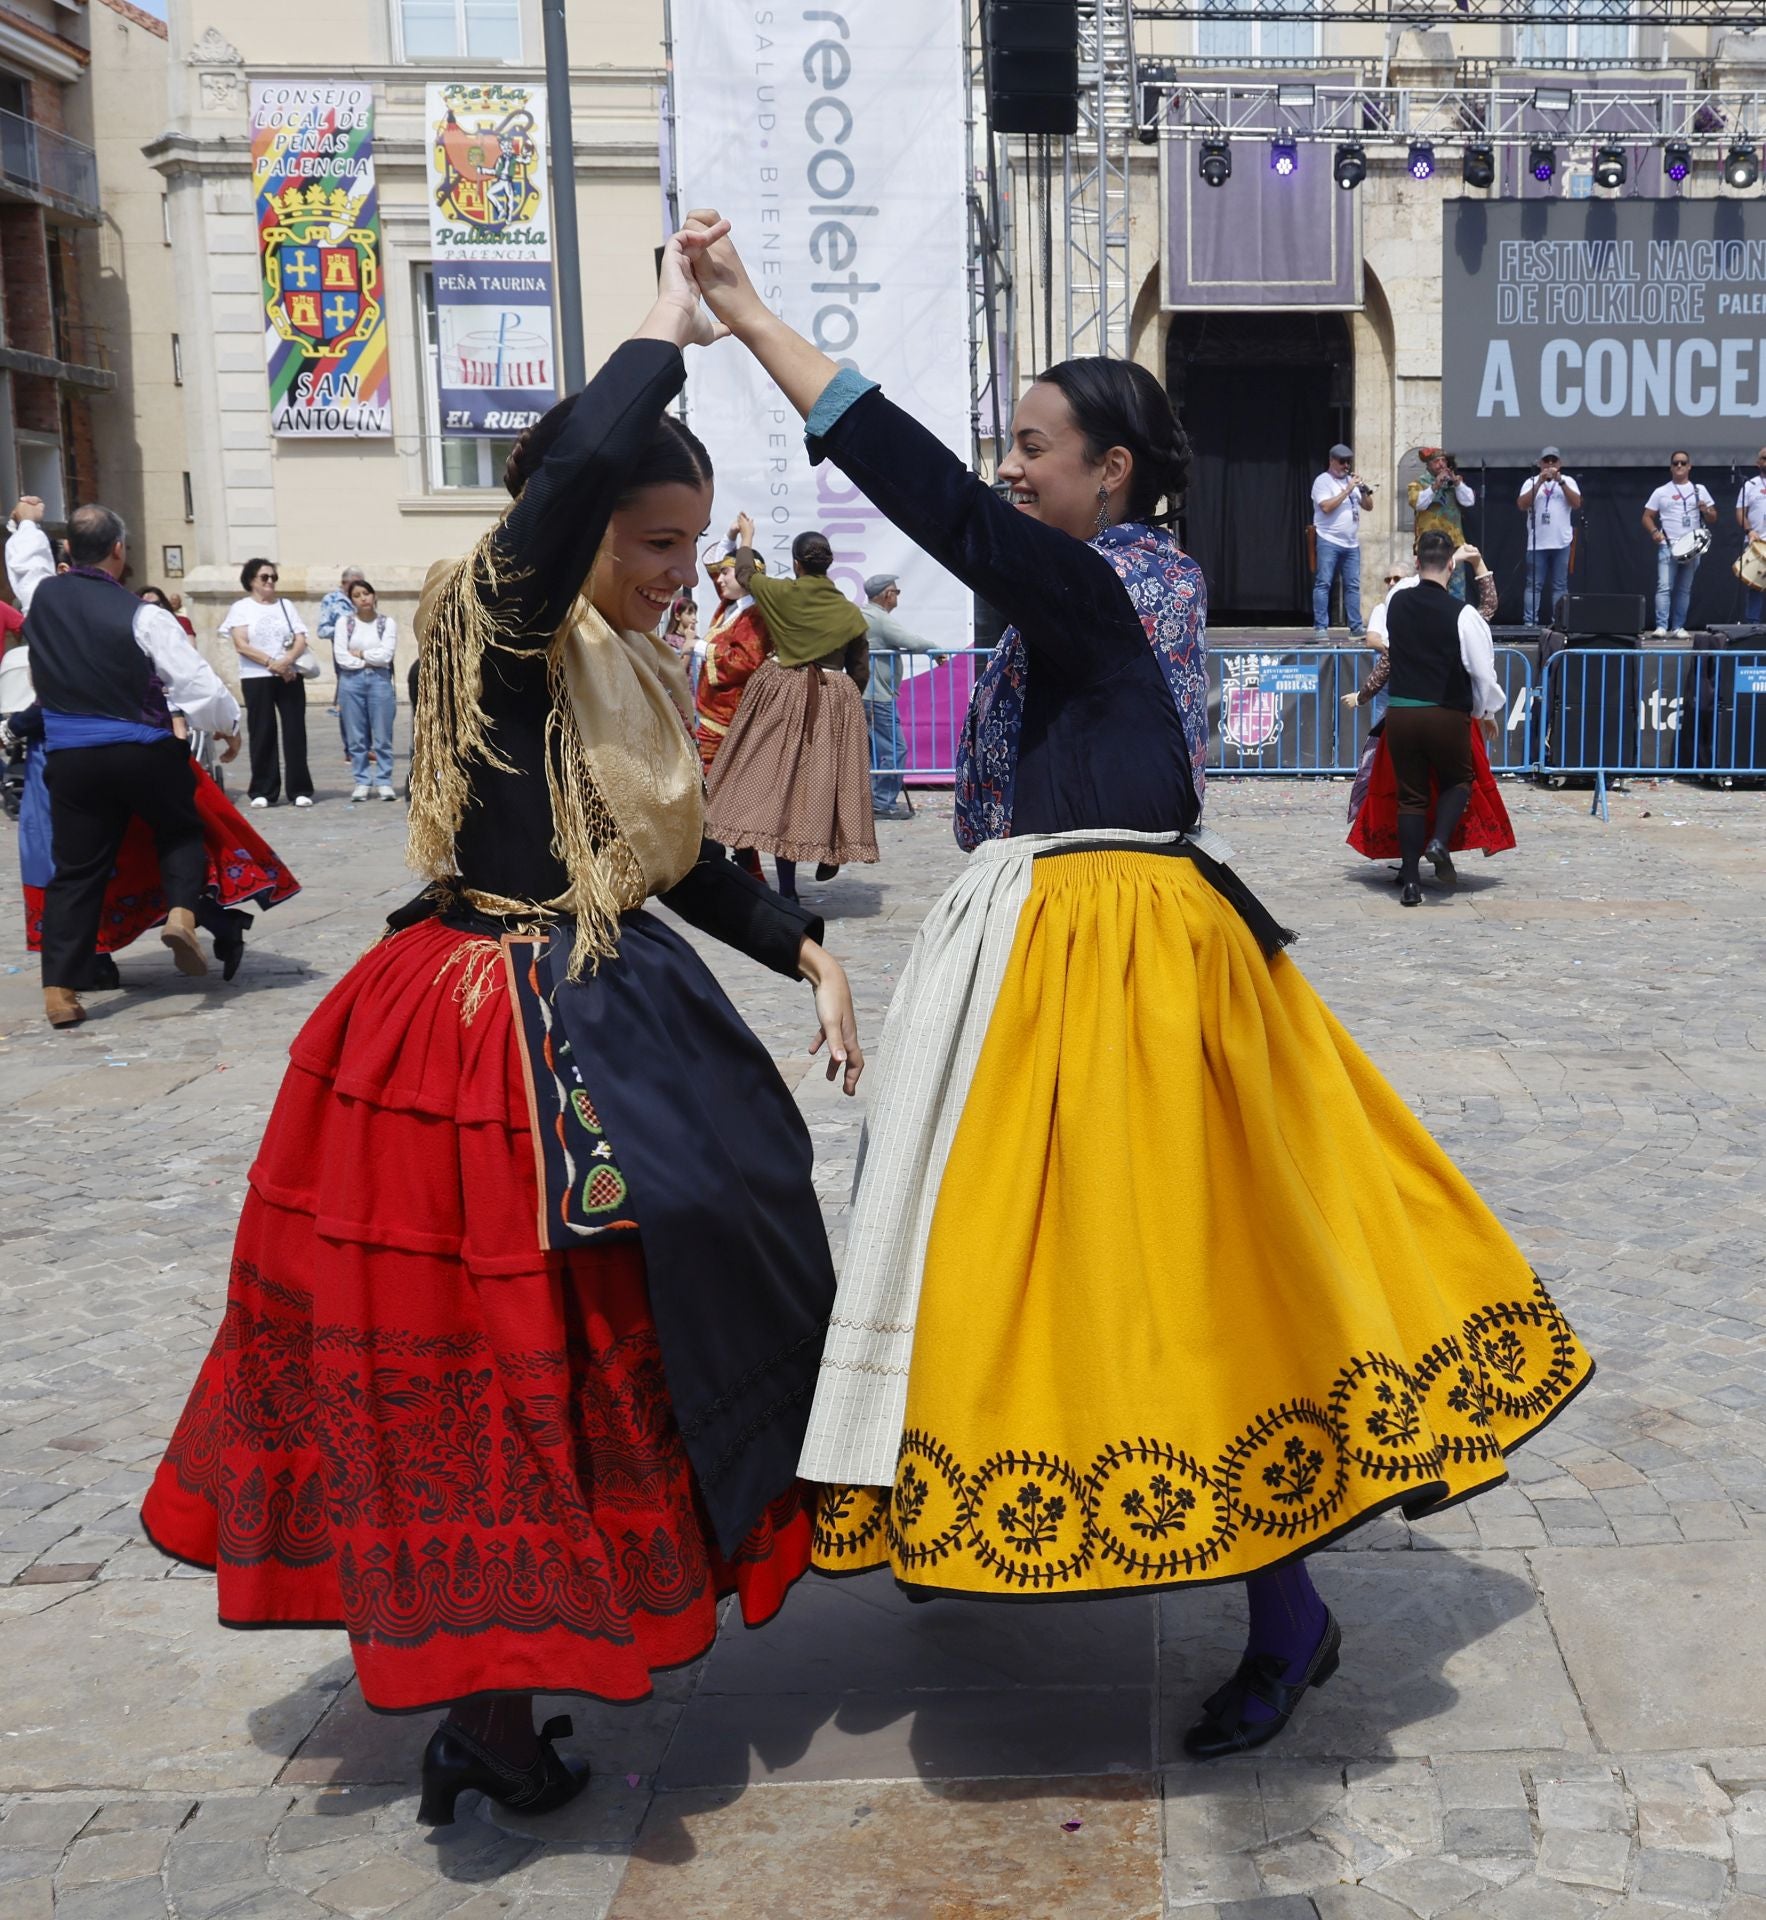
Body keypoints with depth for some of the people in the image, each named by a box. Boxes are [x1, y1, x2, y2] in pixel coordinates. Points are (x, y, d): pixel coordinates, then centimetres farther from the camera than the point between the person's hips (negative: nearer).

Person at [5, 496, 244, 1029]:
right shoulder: (142, 617, -13)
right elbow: (197, 683, -12)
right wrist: (227, 724, 8)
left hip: (70, 759, 3)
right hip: (144, 752, -3)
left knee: (76, 869, 8)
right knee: (182, 830, 21)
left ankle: (60, 989, 4)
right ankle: (181, 911, -5)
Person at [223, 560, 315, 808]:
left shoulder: (285, 605, 14)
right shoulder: (241, 608, 4)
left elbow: (301, 640, 5)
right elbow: (241, 645, -7)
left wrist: (287, 660, -14)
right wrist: (271, 663, -17)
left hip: (290, 676, 3)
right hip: (256, 678, -2)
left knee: (295, 731, -1)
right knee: (263, 734, -1)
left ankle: (300, 790, 3)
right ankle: (263, 792, 4)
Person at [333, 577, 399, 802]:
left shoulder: (387, 622, 4)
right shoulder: (344, 621, 5)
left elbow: (386, 654, -8)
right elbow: (340, 656, -4)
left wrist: (359, 653, -2)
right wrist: (370, 661, -5)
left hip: (379, 681, -1)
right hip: (351, 681, 1)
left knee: (382, 736, 0)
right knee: (356, 737, 2)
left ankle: (384, 782, 6)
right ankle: (361, 782, 9)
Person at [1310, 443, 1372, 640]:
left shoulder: (1352, 480, 17)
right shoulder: (1323, 481, -2)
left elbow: (1368, 506, 16)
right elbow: (1326, 507, -16)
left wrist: (1364, 489, -2)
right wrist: (1347, 490, -15)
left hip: (1352, 543, 6)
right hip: (1329, 542, -6)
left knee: (1353, 585, 5)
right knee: (1323, 583, -7)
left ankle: (1356, 627, 7)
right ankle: (1320, 627, -7)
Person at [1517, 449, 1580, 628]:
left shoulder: (1568, 481, 8)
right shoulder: (1531, 481, 7)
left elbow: (1577, 504, -6)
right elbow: (1522, 505, -7)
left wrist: (1561, 481, -14)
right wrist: (1539, 482, -15)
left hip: (1561, 543, 1)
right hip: (1537, 543, -1)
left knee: (1560, 586, 3)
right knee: (1534, 585, -2)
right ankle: (1530, 624, -4)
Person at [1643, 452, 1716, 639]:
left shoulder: (1699, 490, 10)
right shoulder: (1661, 492, 6)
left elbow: (1713, 519, 11)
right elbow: (1647, 517, 6)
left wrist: (1706, 511, -11)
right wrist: (1654, 531, -13)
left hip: (1693, 547, 2)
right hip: (1668, 547, -2)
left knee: (1684, 589, 6)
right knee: (1664, 587, -13)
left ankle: (1679, 627, 10)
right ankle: (1661, 627, -17)